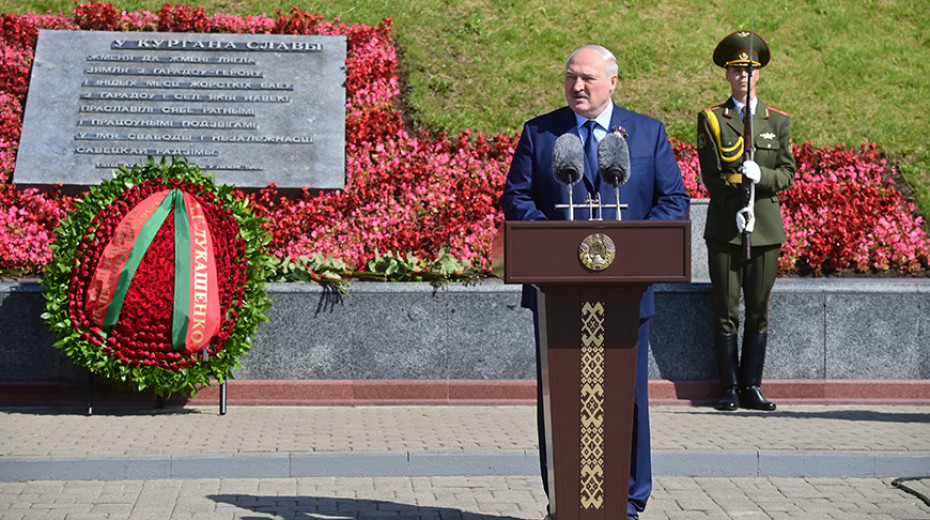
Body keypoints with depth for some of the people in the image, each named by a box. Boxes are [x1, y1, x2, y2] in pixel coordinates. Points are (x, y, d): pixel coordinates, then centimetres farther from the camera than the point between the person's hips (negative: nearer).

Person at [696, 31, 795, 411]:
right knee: (726, 312, 0)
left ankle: (752, 387, 11)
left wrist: (761, 175, -14)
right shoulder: (710, 119, 5)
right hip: (725, 228, -2)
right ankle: (730, 389, 7)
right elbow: (711, 175, -2)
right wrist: (736, 206, -15)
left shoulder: (778, 121, 11)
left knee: (759, 312, 4)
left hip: (766, 228, 2)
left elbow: (787, 173, 7)